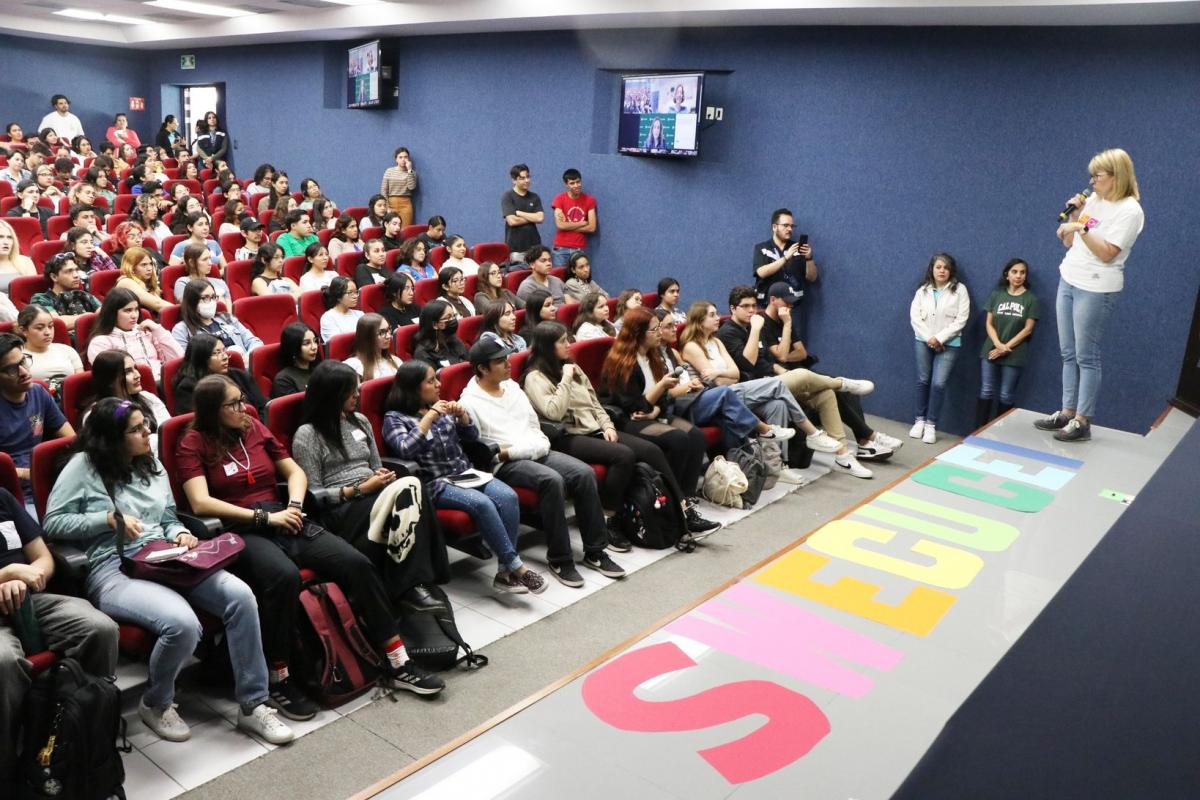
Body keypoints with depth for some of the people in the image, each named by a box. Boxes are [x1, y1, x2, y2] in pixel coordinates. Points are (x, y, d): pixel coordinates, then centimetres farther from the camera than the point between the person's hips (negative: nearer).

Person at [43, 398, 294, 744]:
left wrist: (180, 534, 0)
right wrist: (109, 518, -11)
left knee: (240, 595, -22)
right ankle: (156, 704, 0)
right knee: (182, 624, -35)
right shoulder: (84, 465, 1)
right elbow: (52, 523, -1)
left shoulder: (151, 463, 18)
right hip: (114, 571, -6)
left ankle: (252, 705, -11)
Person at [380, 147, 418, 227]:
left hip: (405, 204, 0)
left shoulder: (411, 172, 7)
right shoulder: (389, 171, 5)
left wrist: (409, 170, -9)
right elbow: (383, 190, 3)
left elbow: (411, 187, -11)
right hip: (391, 203, 0)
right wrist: (386, 207, -5)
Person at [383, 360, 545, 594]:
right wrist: (429, 417, -19)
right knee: (481, 503, -32)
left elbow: (472, 436, 16)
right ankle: (516, 567, -23)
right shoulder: (395, 418, 0)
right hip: (436, 484, -6)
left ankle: (505, 571, -21)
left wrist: (462, 414, -3)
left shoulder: (441, 408, 17)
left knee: (508, 496, -22)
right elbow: (405, 450, -17)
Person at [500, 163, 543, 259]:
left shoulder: (534, 197, 11)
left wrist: (518, 213, -6)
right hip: (515, 248, -4)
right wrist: (532, 217, 0)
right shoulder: (507, 197, -1)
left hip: (533, 245, 4)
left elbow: (540, 218, -2)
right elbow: (512, 221, -12)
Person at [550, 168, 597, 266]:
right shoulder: (560, 199, -1)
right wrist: (583, 223, -4)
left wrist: (568, 226, -7)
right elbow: (560, 225, -12)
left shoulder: (589, 200, 4)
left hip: (580, 249, 1)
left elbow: (592, 228, -3)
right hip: (561, 248, -1)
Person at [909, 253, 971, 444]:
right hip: (924, 341, 3)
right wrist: (929, 338, -13)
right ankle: (920, 420, 19)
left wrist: (939, 338, -14)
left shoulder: (960, 290, -3)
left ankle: (931, 425, 1)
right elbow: (914, 317, -2)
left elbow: (961, 320, -8)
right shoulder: (923, 290, 4)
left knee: (938, 383, -8)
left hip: (949, 344, -2)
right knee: (923, 381, 8)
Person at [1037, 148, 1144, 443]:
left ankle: (1082, 422, 1)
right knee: (1068, 354, 10)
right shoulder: (1093, 200, 10)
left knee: (1086, 358, -4)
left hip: (1095, 290, -8)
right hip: (1068, 281, 8)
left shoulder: (1129, 210, -12)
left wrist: (1082, 228, -20)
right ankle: (1067, 412, 17)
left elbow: (1107, 253, -19)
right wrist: (1073, 213, 1)